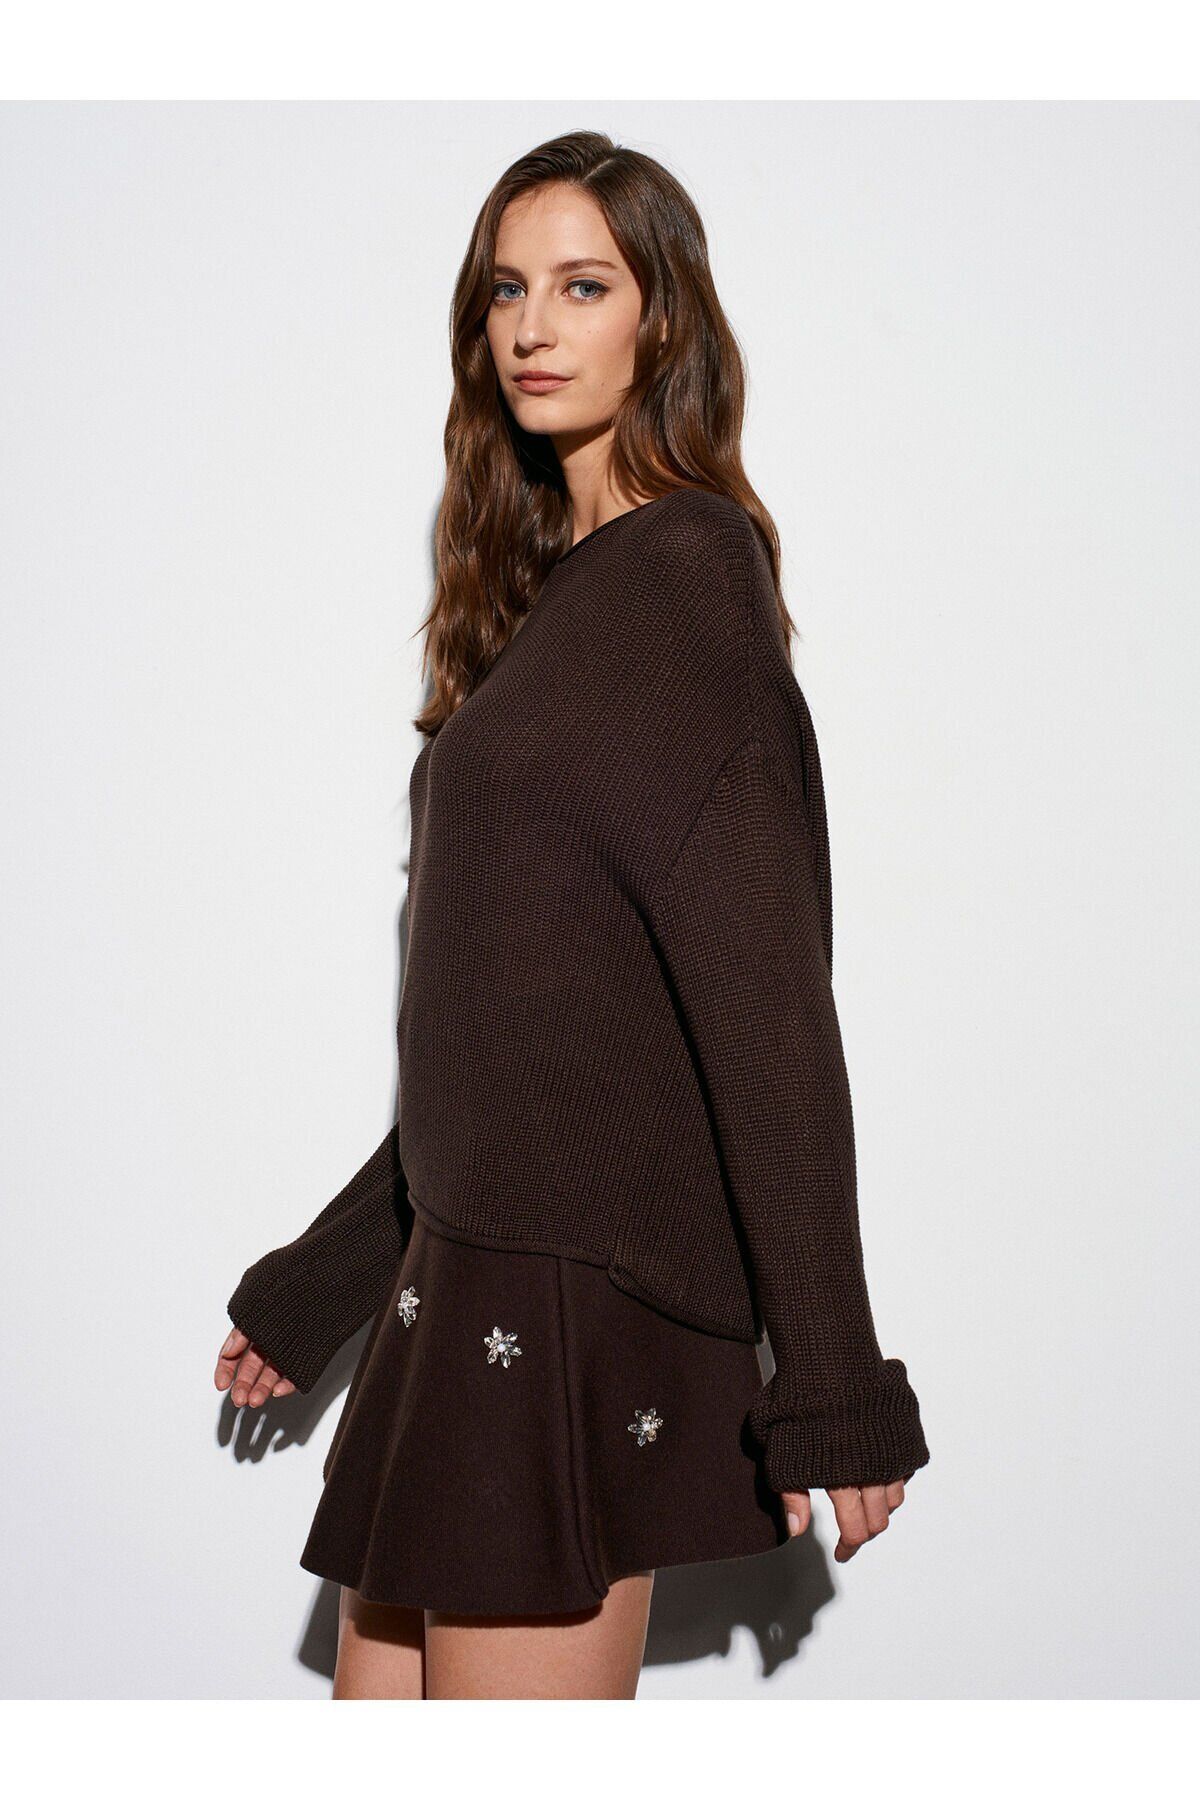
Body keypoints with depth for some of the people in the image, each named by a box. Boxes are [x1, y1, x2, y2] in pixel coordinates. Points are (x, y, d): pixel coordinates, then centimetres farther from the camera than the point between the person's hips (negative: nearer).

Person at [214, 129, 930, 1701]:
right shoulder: (557, 586, 17)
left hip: (576, 1280, -8)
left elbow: (767, 1004, -15)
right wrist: (315, 1291, 23)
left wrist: (833, 1384, -16)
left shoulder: (683, 576, -9)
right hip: (480, 1271, 8)